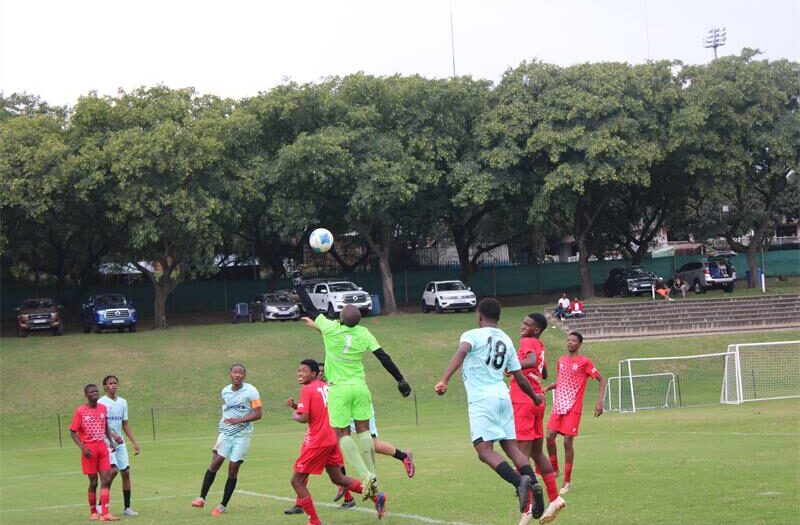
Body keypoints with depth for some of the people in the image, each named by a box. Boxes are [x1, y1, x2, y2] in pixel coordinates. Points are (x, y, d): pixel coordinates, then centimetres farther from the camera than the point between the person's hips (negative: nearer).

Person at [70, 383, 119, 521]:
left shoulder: (103, 408, 8)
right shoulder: (80, 411, -7)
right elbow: (73, 432, -5)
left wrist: (111, 441, 10)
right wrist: (82, 447, -16)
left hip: (102, 447, 4)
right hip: (89, 449, -4)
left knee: (106, 480, -6)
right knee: (93, 481, 1)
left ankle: (105, 513, -8)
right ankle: (93, 512, 18)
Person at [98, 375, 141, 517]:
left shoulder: (123, 402, 12)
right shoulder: (101, 403, -6)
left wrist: (134, 443, 12)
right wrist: (112, 435, -25)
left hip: (120, 443, 6)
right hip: (106, 442, -6)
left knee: (126, 472, 2)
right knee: (113, 470, -19)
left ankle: (127, 507, 9)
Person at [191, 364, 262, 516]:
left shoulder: (250, 391, -8)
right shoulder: (225, 391, 8)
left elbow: (258, 414, -11)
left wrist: (238, 420, -22)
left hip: (242, 434, -3)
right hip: (226, 433, 3)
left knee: (233, 469, -2)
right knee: (215, 462, -11)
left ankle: (223, 505, 8)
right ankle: (202, 498, -6)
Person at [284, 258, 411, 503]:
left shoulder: (331, 329, -12)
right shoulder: (363, 334, -2)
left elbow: (309, 307, -6)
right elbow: (383, 357, -3)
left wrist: (296, 278, 1)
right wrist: (401, 380, 6)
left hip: (339, 389, -3)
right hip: (360, 386, 3)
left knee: (342, 434, 1)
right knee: (363, 430, 7)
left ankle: (365, 475, -15)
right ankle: (372, 479, 3)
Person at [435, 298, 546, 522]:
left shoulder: (472, 335, 1)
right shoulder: (506, 341, 18)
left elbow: (461, 353, -21)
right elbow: (520, 377, 21)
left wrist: (444, 380, -32)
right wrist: (534, 397, 38)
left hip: (481, 399, -6)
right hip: (503, 396, 6)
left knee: (485, 450, -11)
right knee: (511, 446, 11)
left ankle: (519, 481, -31)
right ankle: (533, 485, -6)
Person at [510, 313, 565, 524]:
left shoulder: (527, 342, -9)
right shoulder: (540, 346, 16)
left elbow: (532, 361, -31)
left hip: (523, 402, -9)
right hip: (537, 400, 9)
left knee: (522, 455, -9)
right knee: (537, 453, 18)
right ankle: (554, 498, 19)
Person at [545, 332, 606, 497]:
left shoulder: (585, 362, -5)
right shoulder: (561, 360, 13)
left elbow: (602, 380, -2)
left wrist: (600, 401, -11)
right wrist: (548, 387, 6)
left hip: (573, 408, -5)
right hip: (558, 406, 5)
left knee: (568, 441, -7)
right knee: (550, 436, -6)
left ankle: (567, 481, 2)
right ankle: (554, 469, 16)